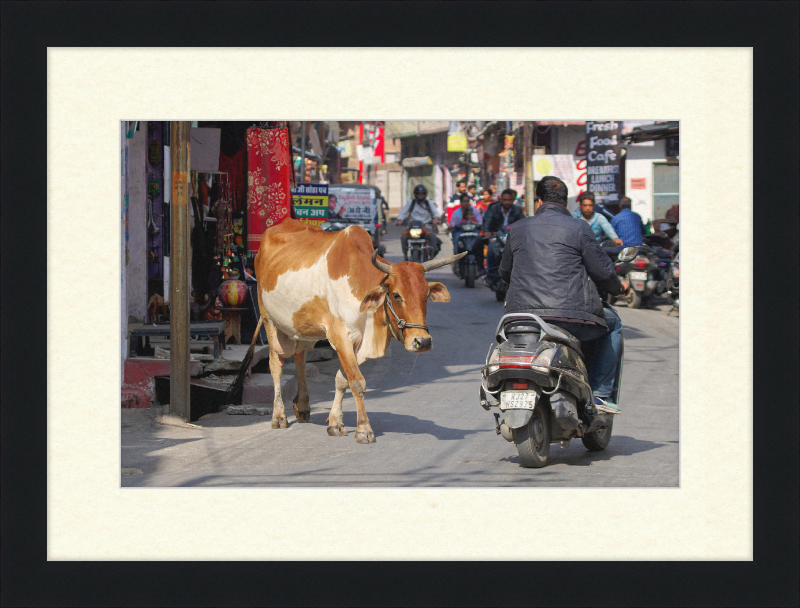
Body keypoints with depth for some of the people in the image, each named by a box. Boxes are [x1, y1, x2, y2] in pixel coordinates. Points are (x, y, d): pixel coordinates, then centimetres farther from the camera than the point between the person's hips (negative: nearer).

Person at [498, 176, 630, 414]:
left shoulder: (518, 229, 12)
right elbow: (601, 270, 1)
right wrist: (618, 287, 24)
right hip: (570, 317, -4)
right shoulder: (578, 228, 0)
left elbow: (504, 273, 23)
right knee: (612, 323, 25)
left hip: (521, 316, 4)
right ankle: (600, 393, 15)